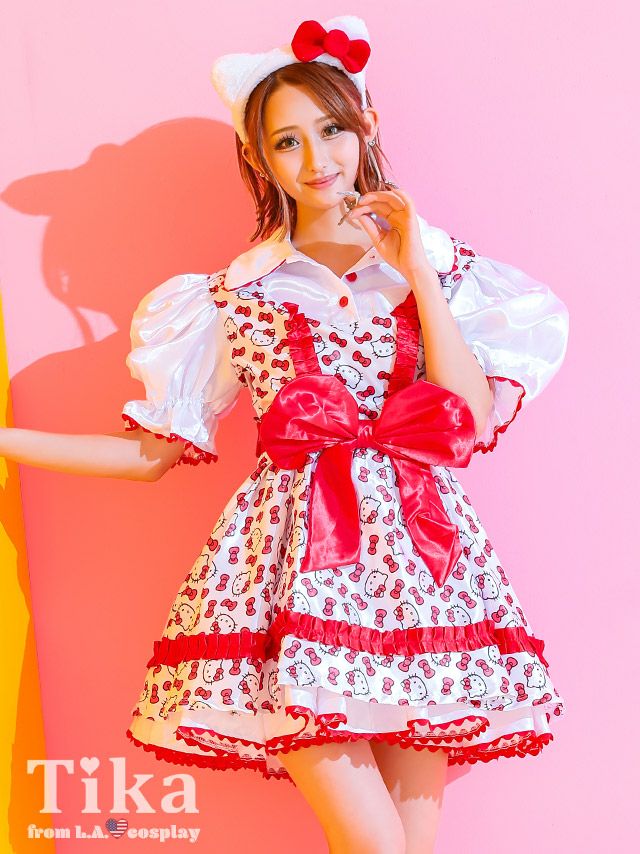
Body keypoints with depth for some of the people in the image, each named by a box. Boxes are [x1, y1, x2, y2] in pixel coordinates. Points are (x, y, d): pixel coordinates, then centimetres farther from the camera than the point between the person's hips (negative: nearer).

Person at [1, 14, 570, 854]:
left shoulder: (438, 265, 10)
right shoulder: (236, 294, 9)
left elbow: (475, 418, -5)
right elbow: (154, 450, 9)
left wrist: (415, 268, -6)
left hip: (417, 554, 1)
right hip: (291, 557, -1)